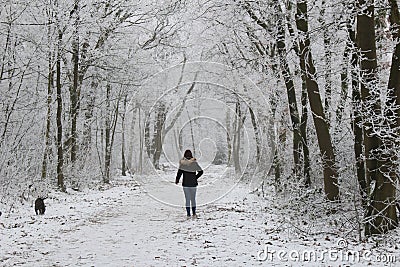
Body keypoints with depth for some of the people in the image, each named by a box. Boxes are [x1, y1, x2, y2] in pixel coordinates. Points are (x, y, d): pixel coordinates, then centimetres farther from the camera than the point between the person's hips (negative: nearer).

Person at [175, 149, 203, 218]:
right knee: (193, 199, 13)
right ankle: (194, 213, 15)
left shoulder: (182, 163, -9)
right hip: (193, 184, 1)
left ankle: (188, 214, 6)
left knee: (187, 199, 6)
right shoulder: (194, 163, -4)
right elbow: (201, 171, 3)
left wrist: (177, 180, 2)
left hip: (186, 184, -1)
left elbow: (179, 172, -13)